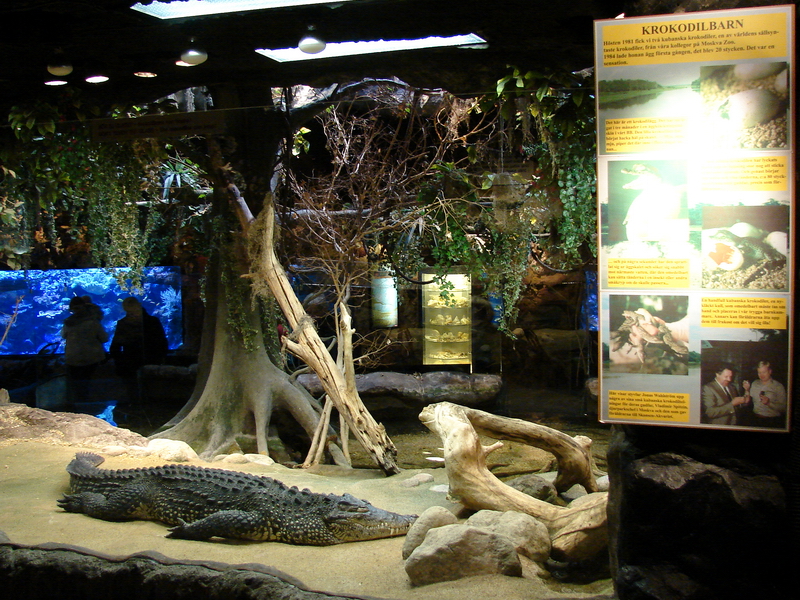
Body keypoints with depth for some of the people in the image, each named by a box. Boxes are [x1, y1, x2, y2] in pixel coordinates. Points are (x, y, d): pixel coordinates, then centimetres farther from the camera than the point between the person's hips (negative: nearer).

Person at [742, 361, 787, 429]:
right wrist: (747, 390, -4)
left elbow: (783, 408, -12)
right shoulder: (754, 384, 7)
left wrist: (769, 403, -24)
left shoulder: (778, 386, -7)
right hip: (756, 420, 4)